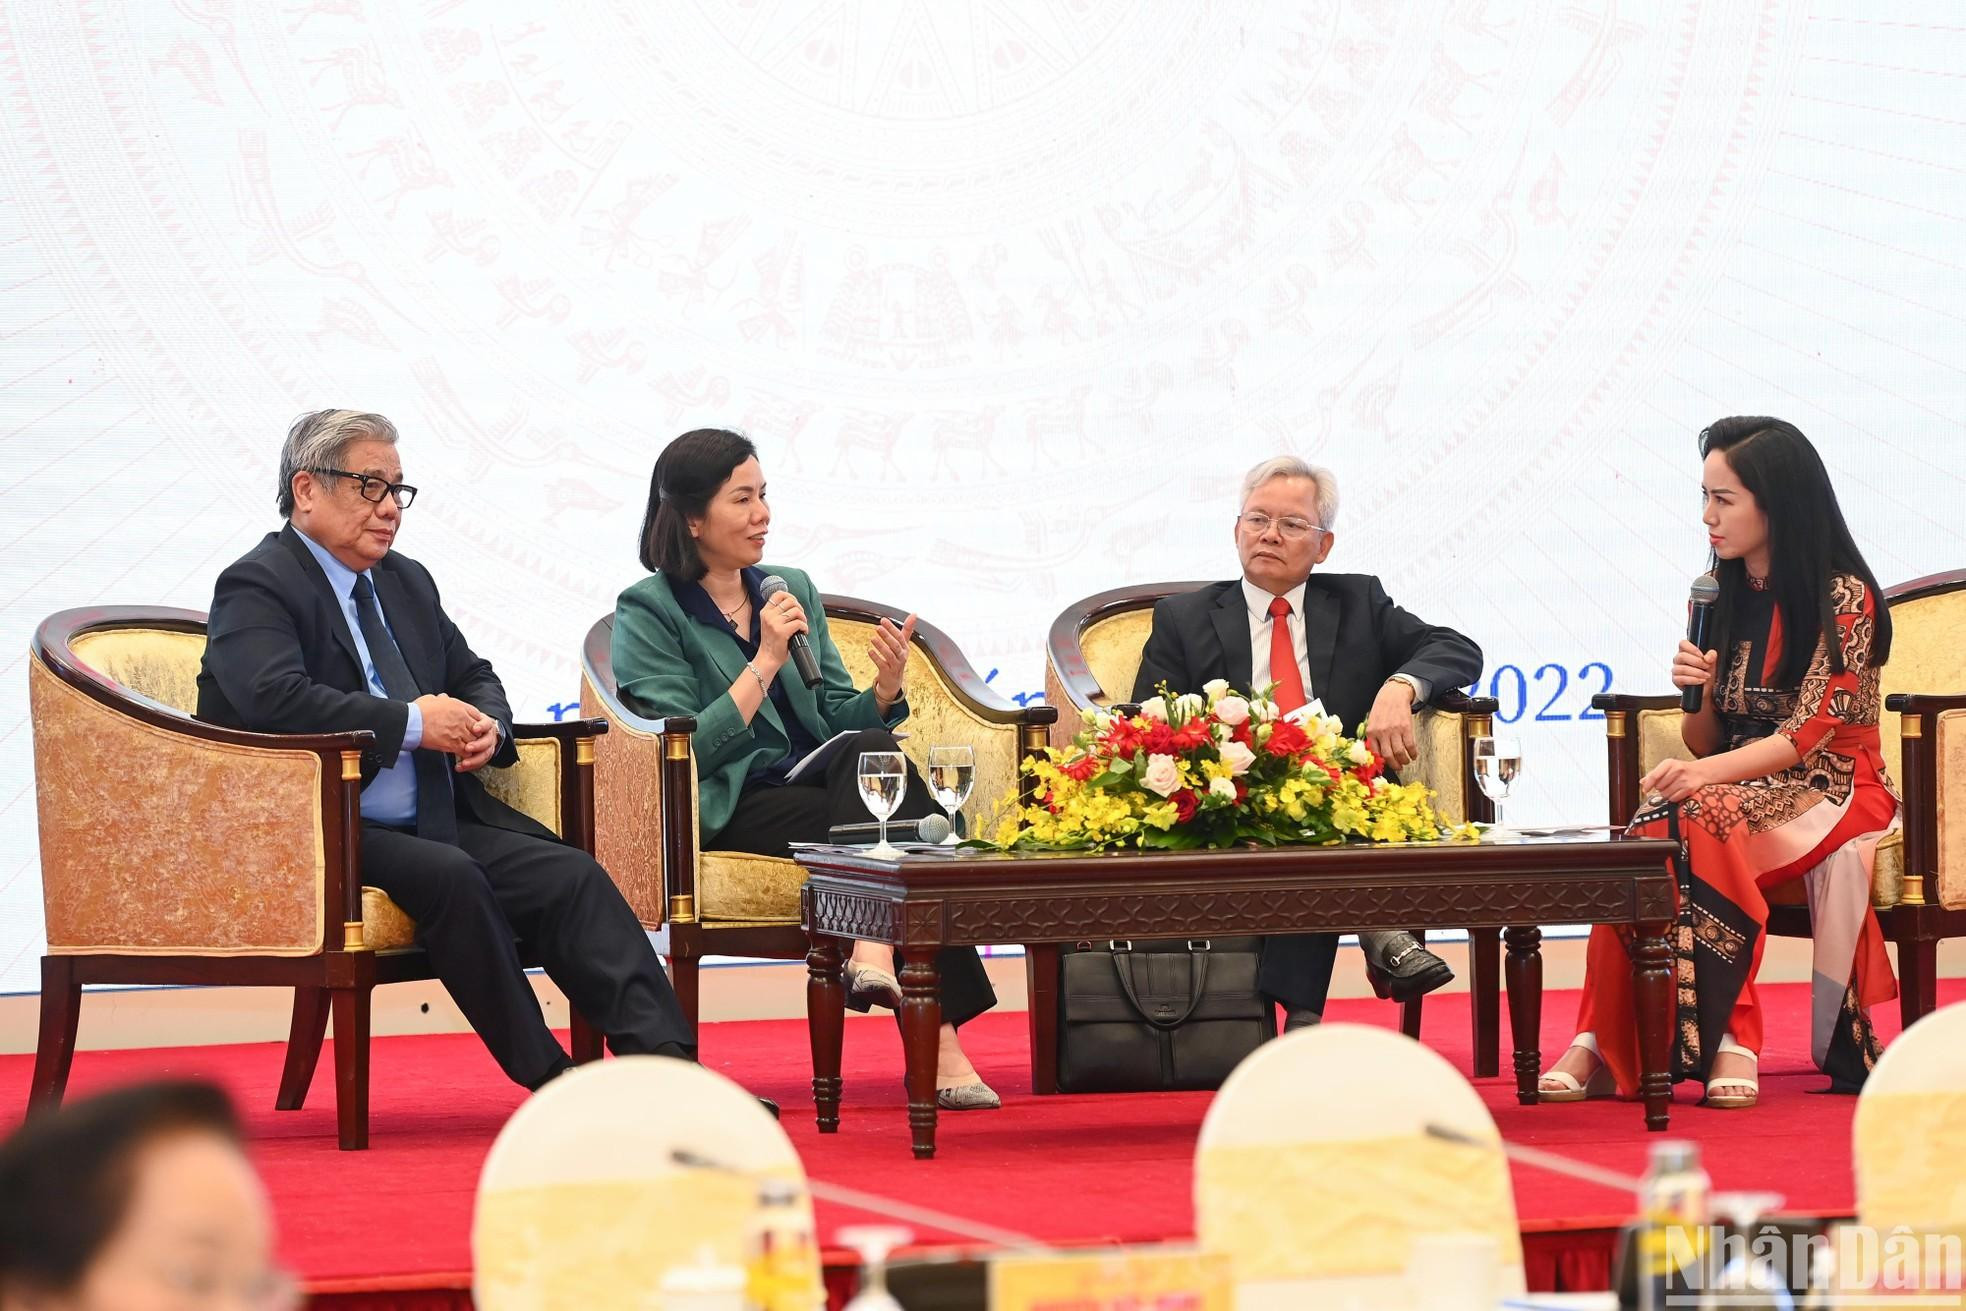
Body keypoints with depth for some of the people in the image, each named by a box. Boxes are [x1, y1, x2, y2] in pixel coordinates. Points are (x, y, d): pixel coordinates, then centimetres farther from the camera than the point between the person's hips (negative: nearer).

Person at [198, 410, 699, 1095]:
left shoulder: (407, 581, 21)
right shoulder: (257, 587, -5)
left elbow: (472, 675, 31)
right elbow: (274, 700, -23)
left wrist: (488, 723, 4)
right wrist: (412, 724, -20)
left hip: (433, 825, 8)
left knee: (571, 876, -15)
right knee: (451, 876, -33)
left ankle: (667, 1062, -28)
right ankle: (549, 1081, -27)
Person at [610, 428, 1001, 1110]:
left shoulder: (793, 590, 19)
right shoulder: (648, 611, 1)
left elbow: (837, 717, 17)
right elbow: (687, 748, -10)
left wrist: (885, 691, -4)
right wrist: (766, 661, -12)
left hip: (817, 785, 5)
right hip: (730, 811, -5)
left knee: (871, 747, -31)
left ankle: (874, 951, -39)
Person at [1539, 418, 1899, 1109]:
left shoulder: (1844, 598, -7)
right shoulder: (1720, 599, 13)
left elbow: (1812, 729, -15)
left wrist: (1710, 773, -29)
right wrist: (1697, 694, -8)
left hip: (1831, 787, -5)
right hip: (1736, 786, 5)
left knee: (1700, 817, -36)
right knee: (1652, 828, -29)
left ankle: (1727, 1035, -36)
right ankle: (1605, 1044, -36)